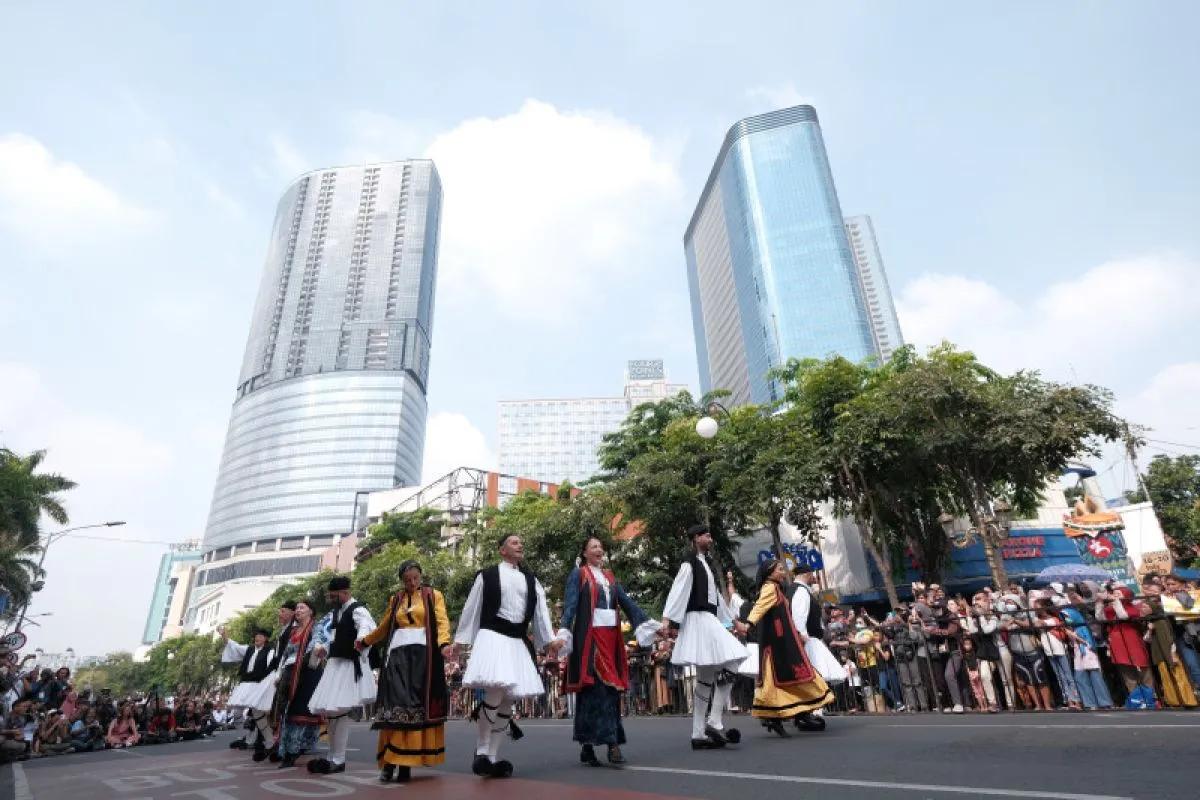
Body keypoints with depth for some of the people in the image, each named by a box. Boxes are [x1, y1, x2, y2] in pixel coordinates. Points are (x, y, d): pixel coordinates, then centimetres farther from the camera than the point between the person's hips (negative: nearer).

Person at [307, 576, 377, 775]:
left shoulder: (357, 610, -15)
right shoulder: (336, 611, 13)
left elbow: (366, 627, -37)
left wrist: (361, 639, -58)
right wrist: (325, 648, 13)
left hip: (350, 665, -9)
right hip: (336, 663, 9)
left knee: (338, 710, -8)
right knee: (329, 710, 12)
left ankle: (338, 760, 3)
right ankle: (334, 757, 24)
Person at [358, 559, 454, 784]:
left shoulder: (433, 595, 7)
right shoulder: (395, 600, 18)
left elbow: (442, 622, -6)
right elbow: (383, 627, 31)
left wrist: (444, 644, -23)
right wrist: (364, 641, 37)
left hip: (423, 654, -2)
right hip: (398, 655, 3)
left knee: (419, 705, -5)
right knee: (396, 704, -8)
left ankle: (406, 762, -2)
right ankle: (390, 761, -7)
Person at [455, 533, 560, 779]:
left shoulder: (531, 580, 14)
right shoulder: (487, 576, 2)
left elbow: (541, 611, 8)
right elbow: (471, 609, 4)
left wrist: (549, 641, -3)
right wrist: (460, 641, 3)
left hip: (518, 641, 5)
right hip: (492, 637, -5)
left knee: (508, 700, 7)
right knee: (495, 692, -19)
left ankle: (491, 757, 19)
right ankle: (481, 751, 0)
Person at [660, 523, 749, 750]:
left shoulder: (705, 564, 21)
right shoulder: (690, 563, -7)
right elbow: (677, 591, -17)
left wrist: (735, 621, 31)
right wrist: (667, 619, -27)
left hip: (710, 620, 9)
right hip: (699, 620, -9)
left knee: (705, 680, 7)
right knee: (730, 664, -15)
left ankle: (700, 734, 10)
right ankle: (715, 722, -11)